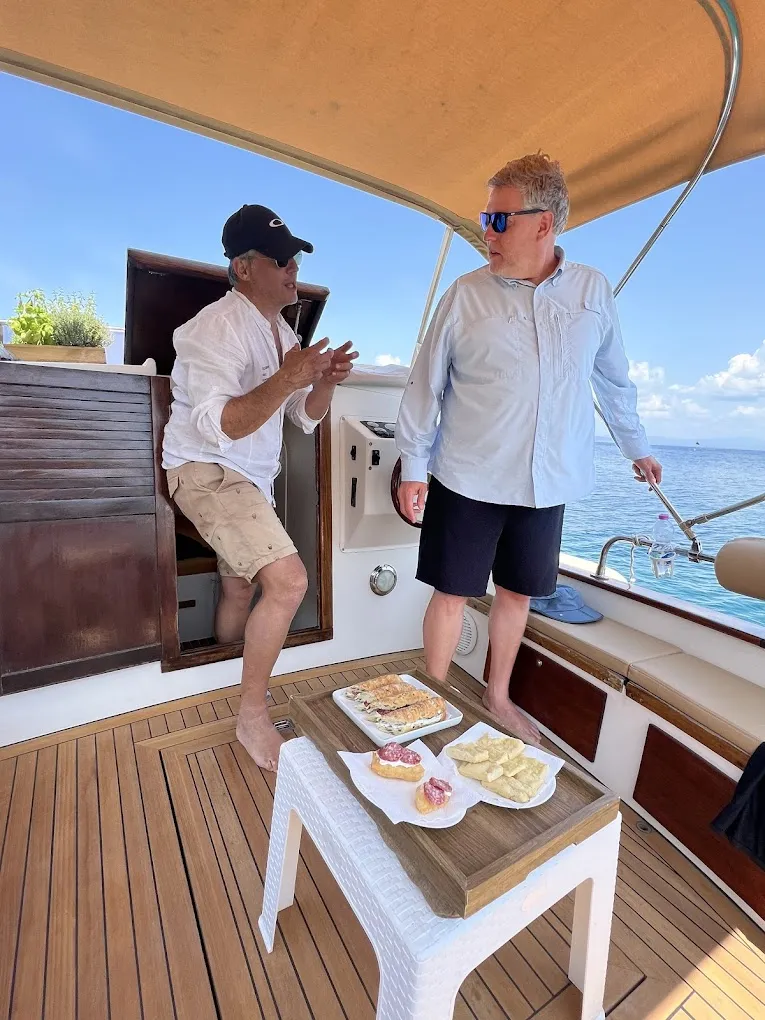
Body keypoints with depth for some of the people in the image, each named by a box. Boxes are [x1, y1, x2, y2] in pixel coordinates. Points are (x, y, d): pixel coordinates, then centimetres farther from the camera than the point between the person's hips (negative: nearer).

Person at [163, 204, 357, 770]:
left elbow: (306, 417, 10)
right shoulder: (218, 326, -15)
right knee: (288, 580, -24)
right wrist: (286, 380, -34)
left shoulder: (283, 332, 12)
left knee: (240, 591, 18)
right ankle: (253, 717, -3)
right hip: (207, 471, -9)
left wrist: (325, 380, -9)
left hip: (252, 478, 9)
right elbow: (218, 426, -26)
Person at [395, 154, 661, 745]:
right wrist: (413, 467, -5)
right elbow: (426, 386, -2)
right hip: (468, 479, -2)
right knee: (453, 593, 5)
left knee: (517, 592, 14)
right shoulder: (467, 294, -2)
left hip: (547, 482, 3)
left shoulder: (594, 291, 5)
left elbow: (614, 380, 16)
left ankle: (498, 698, 36)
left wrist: (637, 447, 22)